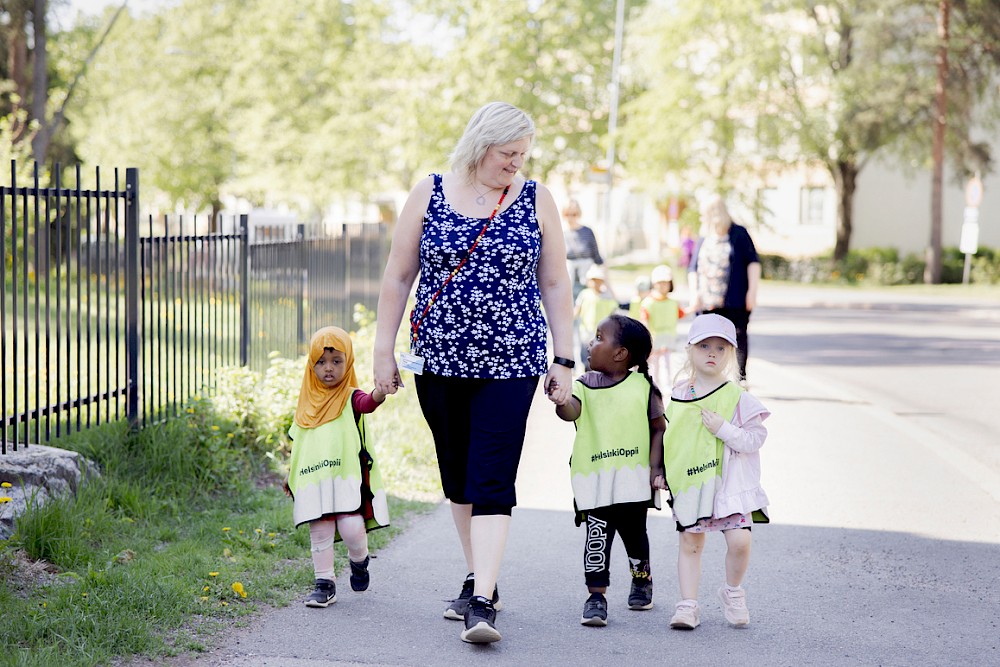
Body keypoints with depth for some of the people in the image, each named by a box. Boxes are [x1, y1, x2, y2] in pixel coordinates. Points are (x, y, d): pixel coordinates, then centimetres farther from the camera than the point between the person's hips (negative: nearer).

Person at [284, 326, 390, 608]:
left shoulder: (350, 398, -1)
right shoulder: (308, 402, 15)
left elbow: (368, 402, -25)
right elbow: (297, 442, 23)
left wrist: (380, 393, -47)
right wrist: (290, 474, 22)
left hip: (347, 478, -4)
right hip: (314, 480, 4)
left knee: (351, 529, -15)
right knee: (319, 532, 2)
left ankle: (359, 560, 16)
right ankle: (325, 584, 13)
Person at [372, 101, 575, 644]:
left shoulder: (536, 201, 2)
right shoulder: (428, 194, 2)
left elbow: (555, 286, 5)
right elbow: (398, 277, 6)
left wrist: (563, 360, 2)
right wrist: (383, 350, 3)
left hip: (509, 364, -2)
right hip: (438, 361, 2)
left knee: (491, 481, -11)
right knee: (456, 476, 12)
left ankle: (481, 602, -14)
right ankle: (479, 579, 26)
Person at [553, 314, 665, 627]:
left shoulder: (643, 387, -2)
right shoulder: (585, 385, 3)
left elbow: (659, 428, 2)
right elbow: (570, 412, -15)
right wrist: (561, 400, -37)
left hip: (634, 479, 0)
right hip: (594, 480, 1)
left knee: (634, 532, 14)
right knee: (597, 536, -6)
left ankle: (642, 579, 39)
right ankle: (596, 596, -1)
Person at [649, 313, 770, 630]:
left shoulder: (737, 397, -4)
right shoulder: (679, 395, 7)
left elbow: (755, 438, -8)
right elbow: (669, 436, 18)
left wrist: (723, 429, -19)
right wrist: (659, 471, 13)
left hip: (729, 482, -3)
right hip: (688, 482, 3)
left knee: (739, 540, -13)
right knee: (689, 543, 4)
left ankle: (733, 591, 12)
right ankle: (688, 604, 11)